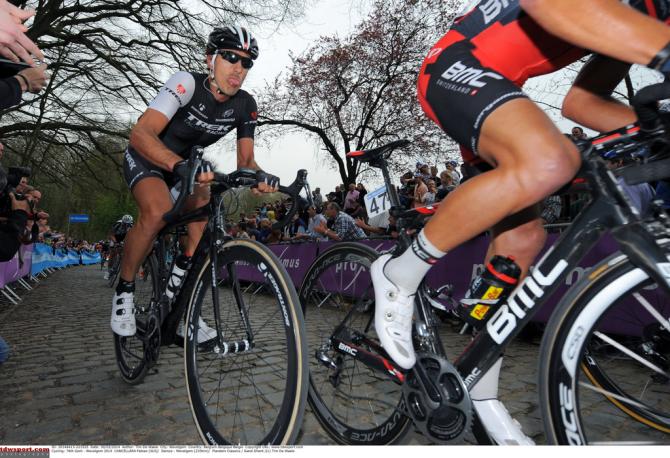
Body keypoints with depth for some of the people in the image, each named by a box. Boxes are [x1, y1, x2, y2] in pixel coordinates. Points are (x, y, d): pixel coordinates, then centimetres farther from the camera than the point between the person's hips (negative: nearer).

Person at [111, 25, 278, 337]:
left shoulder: (245, 105, -14)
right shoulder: (187, 83, -29)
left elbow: (245, 159, -13)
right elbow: (141, 133, -40)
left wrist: (258, 174, -38)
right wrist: (180, 166, -58)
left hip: (187, 163, 5)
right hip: (146, 158, -5)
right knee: (157, 213, -32)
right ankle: (124, 291, -8)